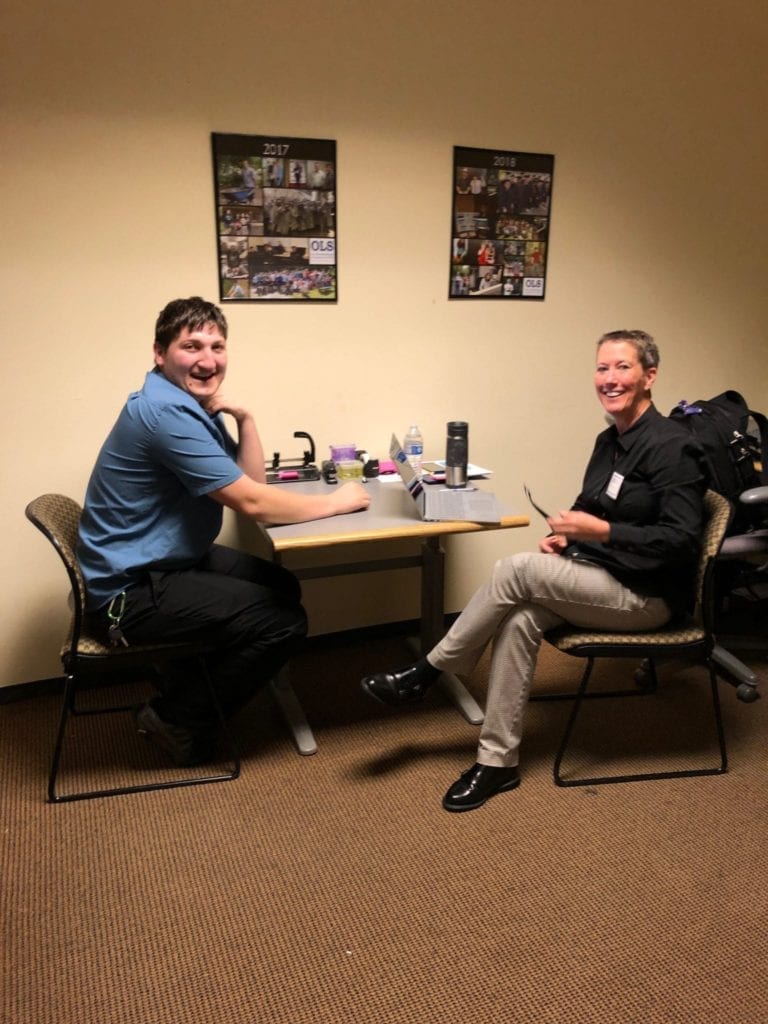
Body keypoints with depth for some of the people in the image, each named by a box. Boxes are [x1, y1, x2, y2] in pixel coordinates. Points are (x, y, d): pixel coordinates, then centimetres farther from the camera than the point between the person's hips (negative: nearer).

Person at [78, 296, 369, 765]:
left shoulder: (195, 404, 7)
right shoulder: (167, 412, -24)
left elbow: (252, 481, 7)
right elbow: (253, 503, -25)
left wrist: (244, 417, -8)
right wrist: (338, 501, -13)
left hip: (170, 560, 10)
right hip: (130, 590, -10)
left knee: (283, 587, 16)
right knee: (285, 621, -11)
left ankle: (187, 688, 22)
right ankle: (179, 716, 6)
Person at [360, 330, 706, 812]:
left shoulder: (672, 447, -16)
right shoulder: (609, 441, 10)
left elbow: (681, 540, -21)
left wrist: (600, 531, -27)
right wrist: (565, 534, -1)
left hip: (648, 595, -7)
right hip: (603, 577, 7)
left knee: (515, 570, -25)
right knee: (522, 618, -22)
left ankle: (426, 674, -8)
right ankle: (498, 761, -12)